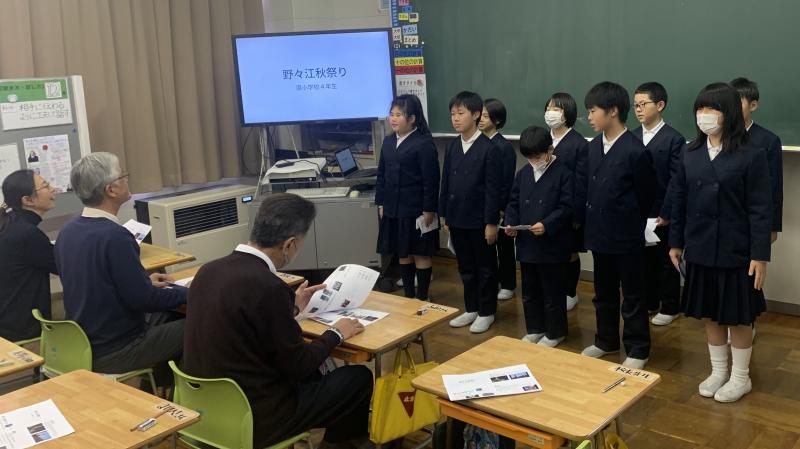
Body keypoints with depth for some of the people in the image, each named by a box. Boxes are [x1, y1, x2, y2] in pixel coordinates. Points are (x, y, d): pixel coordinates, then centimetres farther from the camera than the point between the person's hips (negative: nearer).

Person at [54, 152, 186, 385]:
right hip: (113, 354, -9)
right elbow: (144, 300, -23)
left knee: (171, 317, 22)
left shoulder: (67, 232, 1)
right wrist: (189, 292, -7)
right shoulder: (114, 236, -25)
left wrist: (145, 281, 17)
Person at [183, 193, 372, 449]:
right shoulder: (268, 287, -25)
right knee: (360, 378, 8)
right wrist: (336, 334, 2)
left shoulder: (209, 270, -1)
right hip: (254, 417, -8)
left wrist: (292, 307, 22)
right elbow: (299, 366, -15)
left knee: (310, 375, 27)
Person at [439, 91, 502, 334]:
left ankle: (486, 312, 21)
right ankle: (471, 309, 29)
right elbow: (446, 182, 10)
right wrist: (444, 215, 10)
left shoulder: (488, 149, -12)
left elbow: (493, 189, -13)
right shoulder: (451, 146, 6)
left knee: (486, 268, 9)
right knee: (466, 267, 16)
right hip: (457, 218, 6)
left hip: (480, 220, -6)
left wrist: (492, 222, -14)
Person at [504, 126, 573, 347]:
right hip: (526, 244, 6)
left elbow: (566, 207, -14)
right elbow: (514, 202, 13)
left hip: (552, 245, -6)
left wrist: (547, 225, -25)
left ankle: (555, 333, 21)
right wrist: (511, 223, -4)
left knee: (552, 292, 6)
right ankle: (535, 329, 32)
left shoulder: (563, 173, -10)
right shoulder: (523, 173, 8)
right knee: (529, 291, 16)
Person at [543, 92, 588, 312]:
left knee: (570, 253, 11)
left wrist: (576, 215, -15)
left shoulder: (579, 144, -10)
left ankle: (570, 294, 27)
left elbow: (581, 183, -12)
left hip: (568, 210, -4)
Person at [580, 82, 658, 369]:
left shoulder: (635, 151, -17)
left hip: (626, 237, -7)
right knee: (604, 293, 19)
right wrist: (591, 223, 7)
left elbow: (647, 195, -7)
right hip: (599, 233, 7)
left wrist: (630, 223, 4)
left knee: (633, 296, 8)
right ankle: (606, 340, 36)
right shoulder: (593, 147, 4)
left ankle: (637, 349, 21)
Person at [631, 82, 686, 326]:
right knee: (644, 260, 14)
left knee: (666, 262, 8)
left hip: (662, 214, -4)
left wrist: (666, 214, -15)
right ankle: (649, 303, 28)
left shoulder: (674, 139, -9)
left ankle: (669, 308, 20)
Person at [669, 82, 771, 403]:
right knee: (709, 315, 14)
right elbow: (679, 201, 8)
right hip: (701, 250, 4)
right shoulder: (691, 154, 3)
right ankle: (718, 372, 31)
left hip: (736, 253, -4)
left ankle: (740, 377, 26)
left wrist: (760, 255, -14)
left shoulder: (752, 156, -10)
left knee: (737, 317, 8)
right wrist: (676, 242, 8)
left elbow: (761, 209, -11)